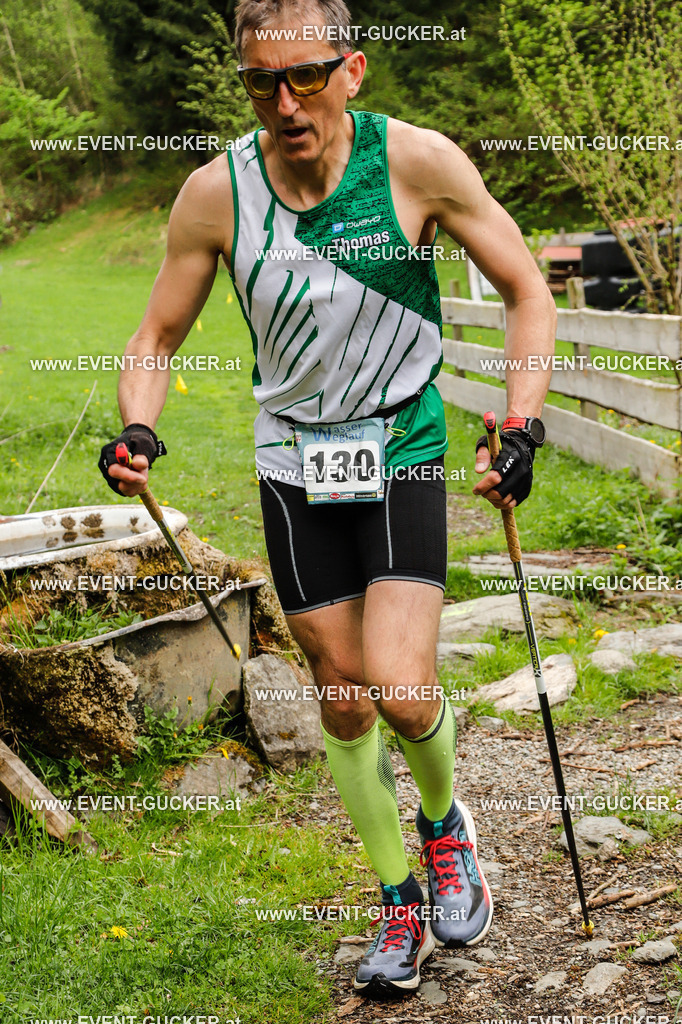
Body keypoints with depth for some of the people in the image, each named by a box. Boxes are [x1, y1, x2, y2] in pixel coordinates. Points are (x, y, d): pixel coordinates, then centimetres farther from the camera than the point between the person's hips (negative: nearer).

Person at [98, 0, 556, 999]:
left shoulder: (417, 161, -14)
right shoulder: (216, 192, -9)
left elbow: (528, 293, -4)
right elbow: (158, 334, 4)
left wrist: (520, 427, -14)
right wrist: (138, 429, -15)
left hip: (405, 454, -2)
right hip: (295, 465, 2)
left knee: (399, 688, -15)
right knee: (341, 694, 7)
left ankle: (445, 822, 20)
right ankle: (402, 904, 27)